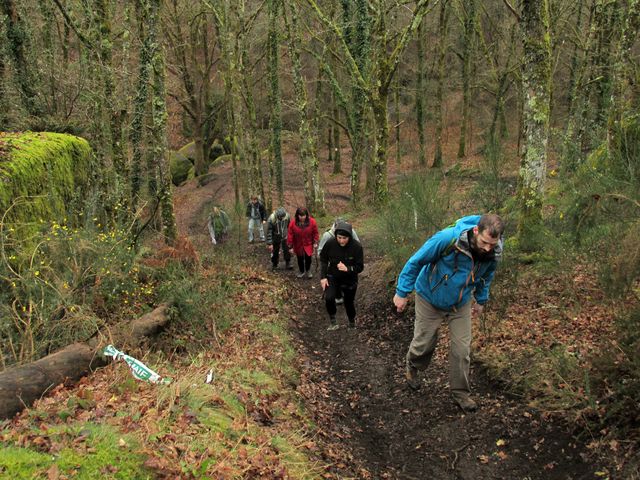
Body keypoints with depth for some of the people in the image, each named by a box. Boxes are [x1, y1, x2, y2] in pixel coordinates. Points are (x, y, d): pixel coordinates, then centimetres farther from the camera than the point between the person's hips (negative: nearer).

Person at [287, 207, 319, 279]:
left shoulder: (312, 221, -18)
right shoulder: (293, 222, -20)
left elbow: (315, 233, -5)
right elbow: (290, 235, -13)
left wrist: (315, 243, -6)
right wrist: (290, 246, -10)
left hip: (308, 244, 0)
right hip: (298, 245, 1)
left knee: (308, 258, 0)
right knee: (300, 259, 13)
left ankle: (308, 271, 30)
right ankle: (302, 271, 40)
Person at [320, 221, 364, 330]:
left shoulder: (357, 246, -24)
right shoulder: (330, 243, -19)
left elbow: (360, 267, -18)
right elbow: (323, 259, -3)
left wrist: (347, 269, -36)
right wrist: (323, 277, -7)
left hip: (350, 279, -1)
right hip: (332, 277, 1)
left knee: (349, 302, 12)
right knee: (329, 298, -20)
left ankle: (352, 323, 40)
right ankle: (332, 320, 5)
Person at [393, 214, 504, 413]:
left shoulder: (494, 252, -19)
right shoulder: (448, 238, -36)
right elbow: (416, 261, -24)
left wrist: (481, 300, 17)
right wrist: (402, 292, -18)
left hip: (461, 304, 3)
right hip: (430, 299, -3)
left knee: (462, 349, 3)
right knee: (424, 342, 11)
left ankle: (460, 392, 23)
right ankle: (412, 368, 43)